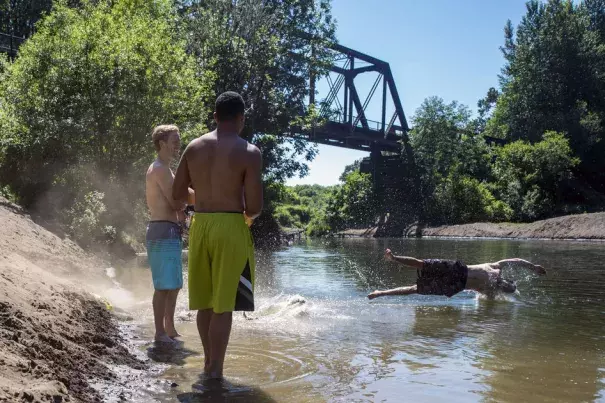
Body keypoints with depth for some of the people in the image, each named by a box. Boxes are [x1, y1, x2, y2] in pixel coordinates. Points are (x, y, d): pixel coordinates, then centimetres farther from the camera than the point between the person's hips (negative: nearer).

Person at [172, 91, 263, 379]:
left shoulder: (194, 147, 5)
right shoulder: (249, 153, -9)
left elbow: (177, 194, 9)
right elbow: (255, 206, -12)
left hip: (200, 225, 5)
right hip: (230, 227, -5)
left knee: (206, 301, 17)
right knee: (223, 304, 2)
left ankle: (208, 362, 31)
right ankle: (215, 370, 8)